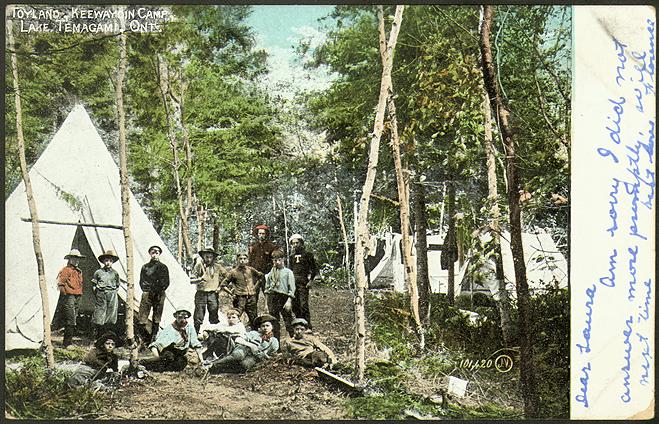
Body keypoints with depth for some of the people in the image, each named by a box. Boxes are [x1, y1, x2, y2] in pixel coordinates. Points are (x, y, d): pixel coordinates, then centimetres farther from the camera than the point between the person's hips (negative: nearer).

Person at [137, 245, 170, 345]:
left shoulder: (163, 267, 9)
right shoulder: (145, 267, 12)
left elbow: (166, 282, 6)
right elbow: (141, 282, 11)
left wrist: (158, 292, -4)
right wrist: (148, 291, -2)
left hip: (159, 295, 0)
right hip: (147, 294, 0)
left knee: (156, 320, 2)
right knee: (141, 320, -9)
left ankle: (153, 339, 6)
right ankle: (146, 339, -1)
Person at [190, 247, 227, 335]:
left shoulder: (217, 266, 5)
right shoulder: (199, 265, 1)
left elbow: (226, 276, 19)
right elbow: (192, 281, 0)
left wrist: (220, 286, 9)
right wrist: (200, 279, -19)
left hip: (213, 294, 1)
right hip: (201, 294, -1)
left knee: (214, 317, 3)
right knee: (198, 318, -3)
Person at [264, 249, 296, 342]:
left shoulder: (288, 272, 1)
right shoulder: (270, 273, 13)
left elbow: (292, 288, -4)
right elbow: (267, 288, 17)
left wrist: (289, 300, -14)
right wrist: (267, 303, 11)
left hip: (284, 297, -4)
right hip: (272, 299, 4)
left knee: (288, 322, -7)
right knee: (274, 323, 9)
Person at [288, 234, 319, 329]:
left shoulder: (307, 254, 2)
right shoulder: (291, 257, 17)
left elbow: (314, 269, 2)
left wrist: (311, 280, -7)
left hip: (303, 283, -5)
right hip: (293, 284, 5)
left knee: (303, 305, -12)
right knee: (295, 306, 5)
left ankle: (308, 326, -7)